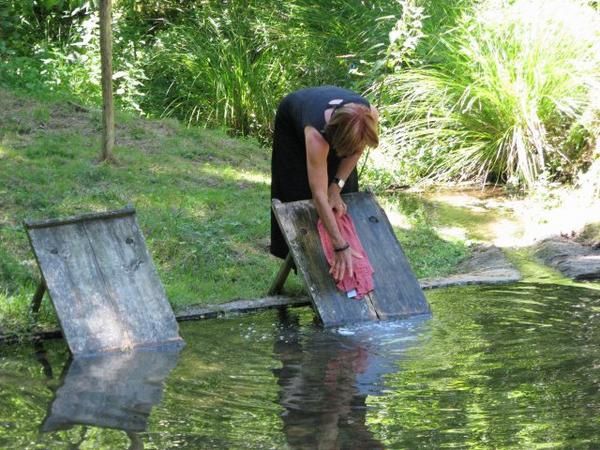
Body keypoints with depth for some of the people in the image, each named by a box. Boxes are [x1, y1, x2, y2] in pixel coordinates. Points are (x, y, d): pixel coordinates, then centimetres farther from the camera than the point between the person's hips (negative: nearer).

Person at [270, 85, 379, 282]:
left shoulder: (370, 116, -39)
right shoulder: (317, 135, -49)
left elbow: (357, 149, -14)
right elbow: (319, 195, -47)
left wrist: (337, 187, -21)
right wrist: (340, 246, -48)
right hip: (292, 123, -4)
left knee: (343, 196, 2)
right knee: (298, 193, -6)